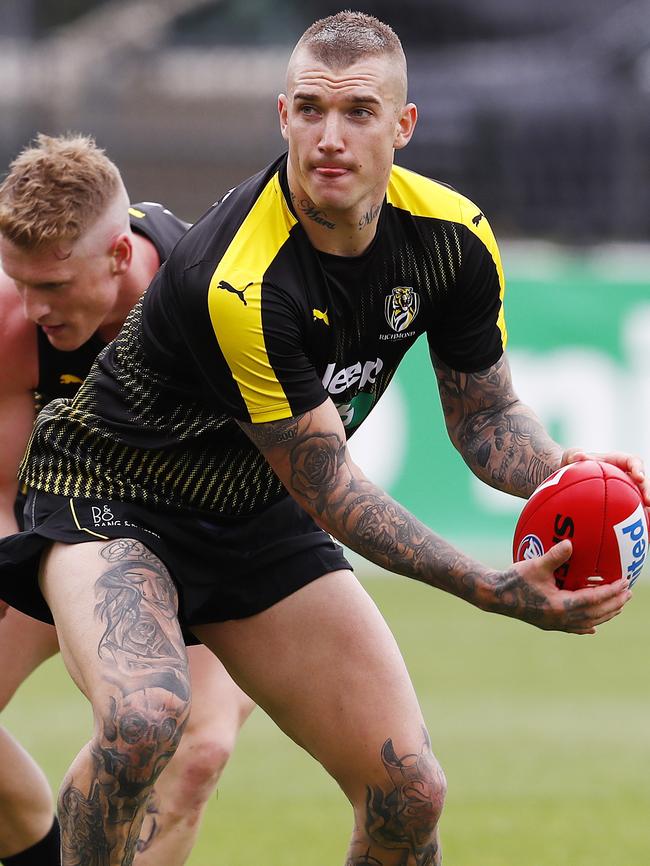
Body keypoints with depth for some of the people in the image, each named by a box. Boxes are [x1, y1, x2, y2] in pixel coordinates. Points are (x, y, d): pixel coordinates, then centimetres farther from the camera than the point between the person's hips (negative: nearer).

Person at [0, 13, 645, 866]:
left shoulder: (452, 235, -12)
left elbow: (484, 415, 2)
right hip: (115, 498, -6)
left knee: (411, 794, -2)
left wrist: (567, 471, -21)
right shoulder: (239, 283, -33)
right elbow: (325, 486, -27)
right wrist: (496, 591, -32)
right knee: (143, 720, -36)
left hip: (261, 522, 6)